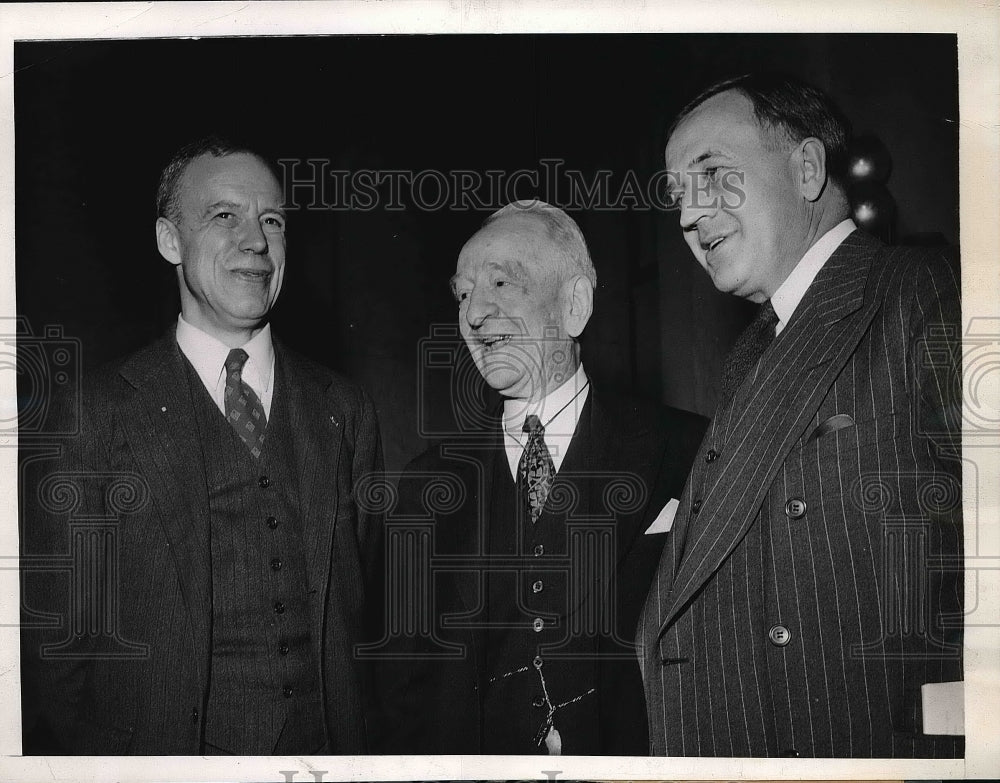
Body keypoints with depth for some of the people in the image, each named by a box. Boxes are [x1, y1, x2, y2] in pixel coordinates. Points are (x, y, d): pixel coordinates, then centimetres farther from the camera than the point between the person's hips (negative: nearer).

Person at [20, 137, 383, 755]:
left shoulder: (344, 409, 3)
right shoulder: (94, 414, -7)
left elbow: (366, 604, 5)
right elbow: (56, 638, -5)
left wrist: (358, 741, -2)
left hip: (328, 752, 3)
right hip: (161, 752, -2)